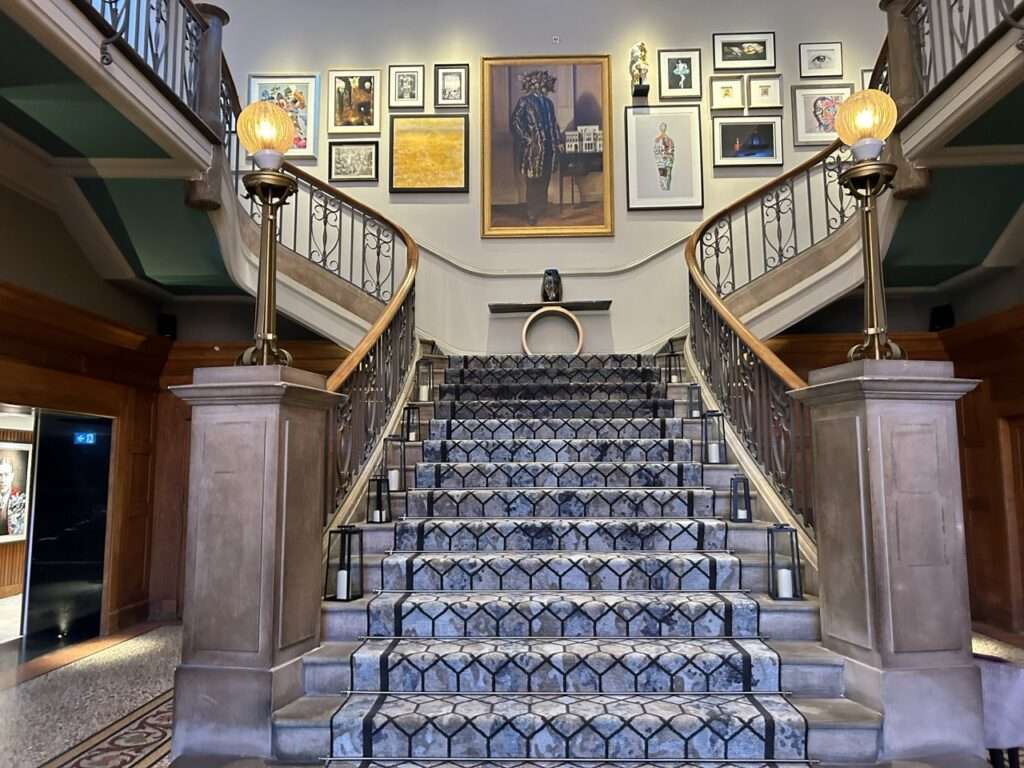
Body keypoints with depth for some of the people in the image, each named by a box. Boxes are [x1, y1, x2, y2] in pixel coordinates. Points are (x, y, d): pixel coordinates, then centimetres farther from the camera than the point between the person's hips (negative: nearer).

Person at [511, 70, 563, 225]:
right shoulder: (525, 100, -3)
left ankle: (541, 209, 20)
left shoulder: (548, 103, 16)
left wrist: (558, 142, 15)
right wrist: (526, 138, -18)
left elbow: (554, 124, 21)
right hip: (533, 147, -6)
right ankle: (532, 213, 0)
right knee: (533, 180, -6)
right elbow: (515, 120, -10)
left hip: (548, 147, 6)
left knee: (545, 179, 9)